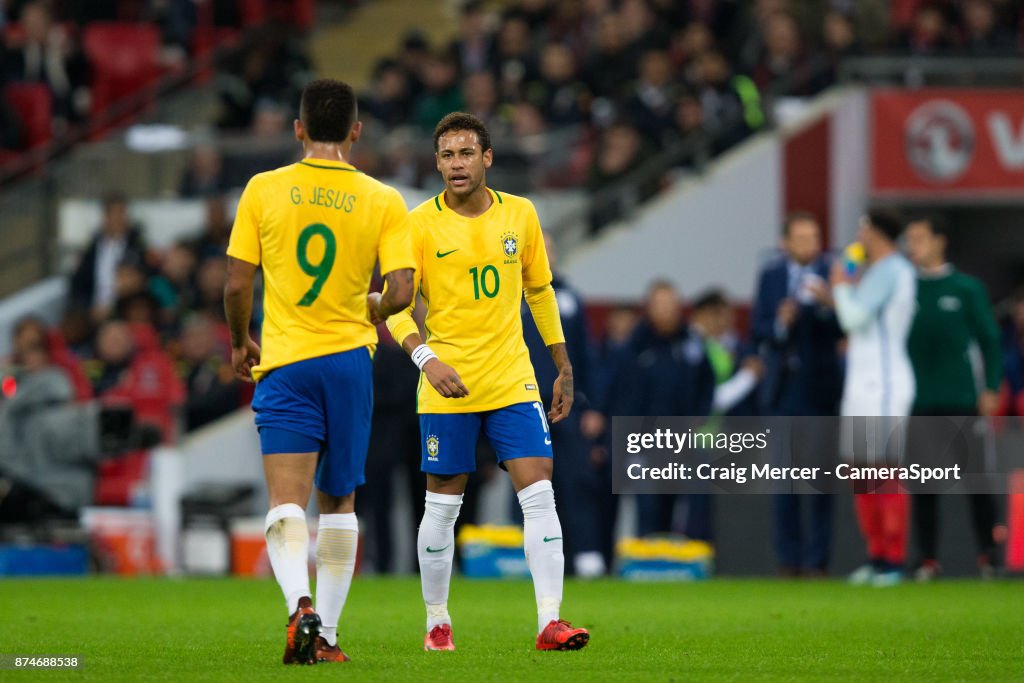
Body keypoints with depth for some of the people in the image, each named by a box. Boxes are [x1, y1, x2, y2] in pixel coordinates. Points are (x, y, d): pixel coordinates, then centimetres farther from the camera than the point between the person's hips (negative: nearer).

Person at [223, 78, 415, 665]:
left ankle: (301, 606, -32)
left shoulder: (263, 191, -2)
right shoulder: (383, 201, -1)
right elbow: (401, 293, -8)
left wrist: (240, 341, 18)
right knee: (339, 501, 14)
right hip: (349, 356, 1)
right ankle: (326, 634, 15)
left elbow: (238, 285, -1)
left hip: (283, 361, -1)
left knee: (287, 502, -8)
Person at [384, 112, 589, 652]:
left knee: (539, 494, -9)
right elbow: (395, 305, -7)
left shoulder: (520, 215, 5)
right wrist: (426, 358, -24)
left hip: (513, 381, 2)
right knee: (442, 507, 4)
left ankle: (550, 622, -10)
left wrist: (564, 369, 17)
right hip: (447, 386, -2)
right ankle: (437, 622, 20)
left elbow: (540, 292, 17)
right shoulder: (420, 223, -5)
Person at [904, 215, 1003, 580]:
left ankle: (987, 554, 8)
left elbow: (989, 340, 4)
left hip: (960, 398, -2)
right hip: (917, 400, 2)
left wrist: (991, 388, -3)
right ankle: (928, 560, 6)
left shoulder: (966, 288, 2)